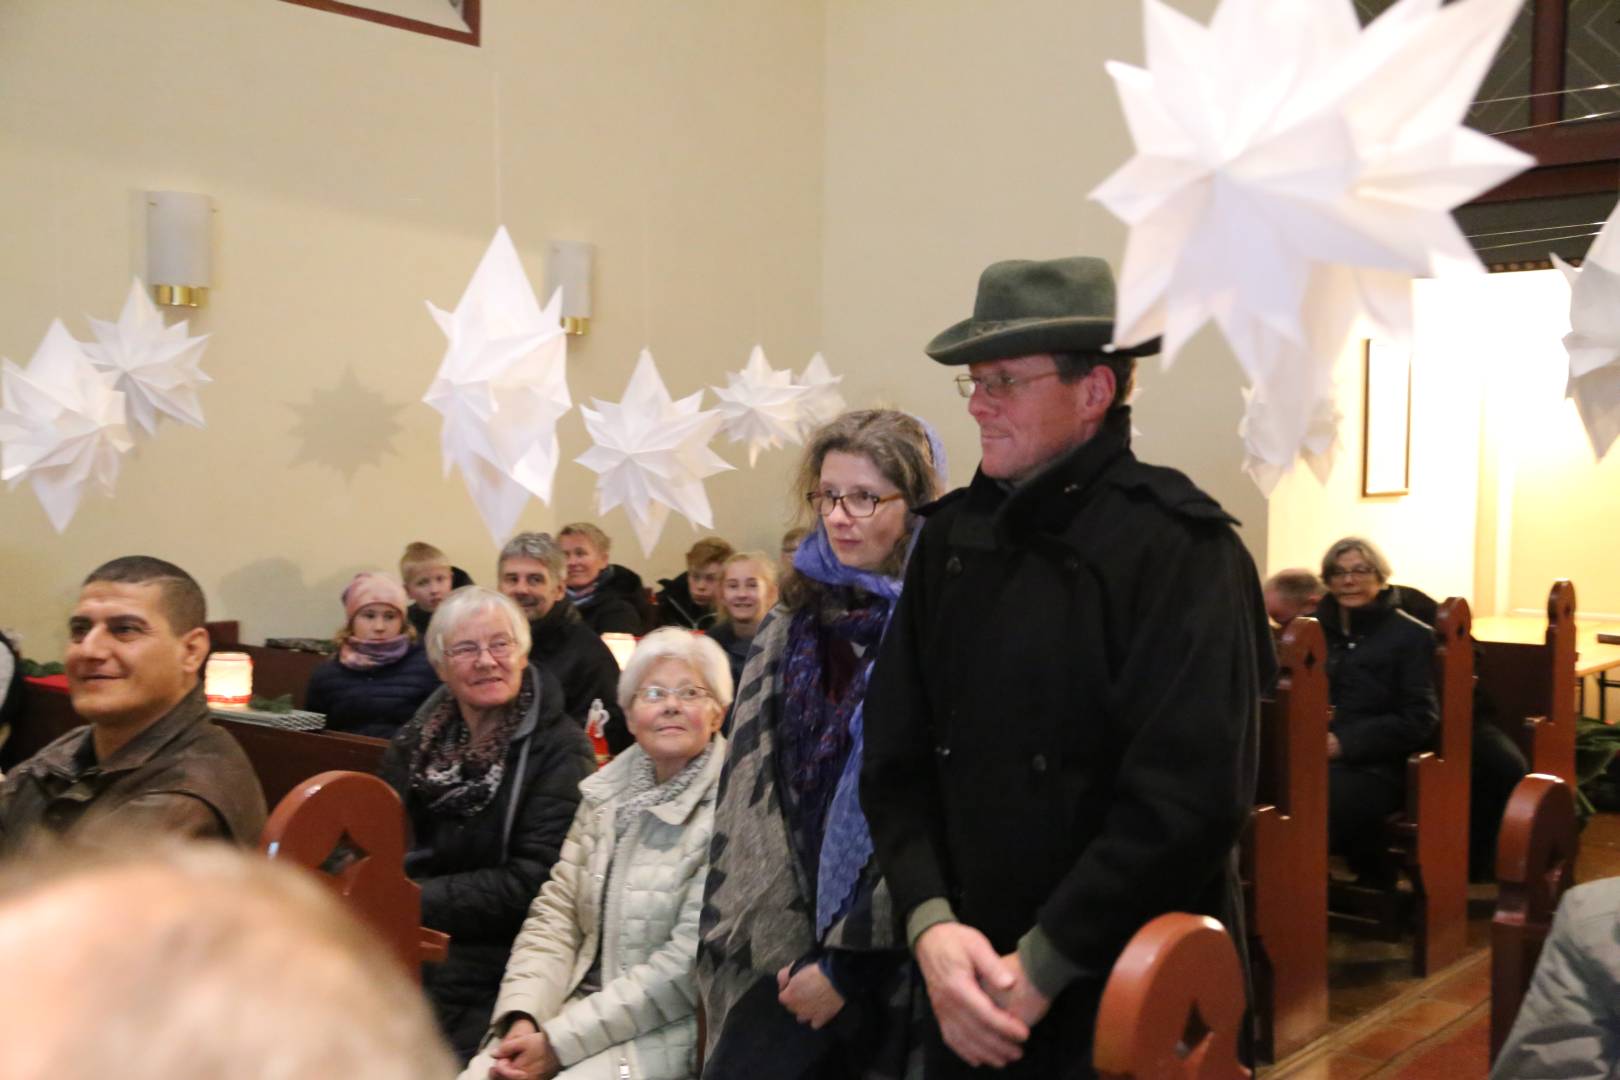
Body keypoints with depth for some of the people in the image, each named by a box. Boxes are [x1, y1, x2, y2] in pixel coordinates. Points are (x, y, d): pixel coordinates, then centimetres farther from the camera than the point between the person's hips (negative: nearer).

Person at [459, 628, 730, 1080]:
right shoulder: (607, 792, 8)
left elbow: (690, 962, -16)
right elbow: (555, 913, 6)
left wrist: (560, 1042, -16)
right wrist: (521, 1018, -11)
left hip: (665, 1028, -5)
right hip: (580, 1005, 5)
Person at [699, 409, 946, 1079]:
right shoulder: (794, 626, 8)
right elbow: (750, 788, 7)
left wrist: (845, 961, -11)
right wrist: (766, 942, 0)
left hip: (883, 962, -4)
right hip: (785, 945, 4)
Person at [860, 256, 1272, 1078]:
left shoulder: (1180, 547, -13)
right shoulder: (952, 535, 3)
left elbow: (1187, 800, -20)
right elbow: (897, 756, 2)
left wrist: (1040, 968, -17)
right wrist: (930, 923, -11)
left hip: (1124, 996, -5)